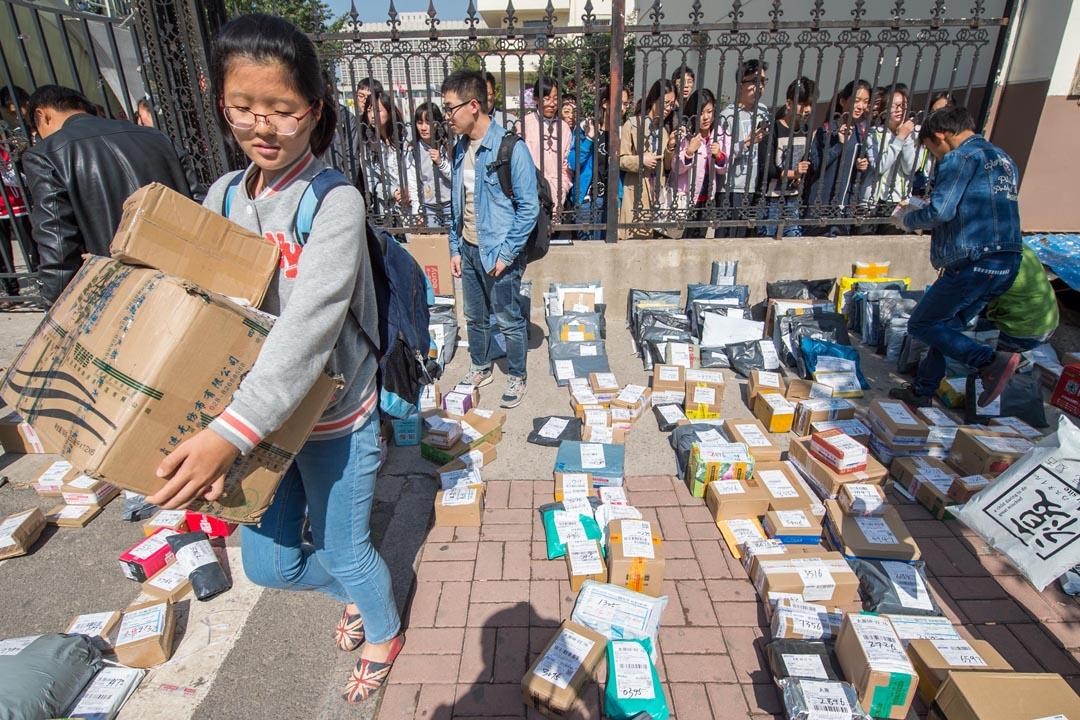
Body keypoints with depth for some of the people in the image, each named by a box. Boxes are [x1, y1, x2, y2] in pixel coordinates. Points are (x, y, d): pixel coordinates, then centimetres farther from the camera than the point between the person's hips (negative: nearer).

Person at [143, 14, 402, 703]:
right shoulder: (221, 196, 1)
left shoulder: (336, 202, -19)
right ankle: (352, 592, 53)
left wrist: (231, 432, -37)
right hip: (257, 414, 6)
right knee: (269, 563, 19)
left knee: (345, 550, 14)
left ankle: (385, 633, 48)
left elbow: (308, 330, -29)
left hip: (333, 416, -6)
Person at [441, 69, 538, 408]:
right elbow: (456, 202, 13)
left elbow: (529, 207, -15)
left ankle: (516, 377, 25)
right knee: (474, 316, 19)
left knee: (509, 320, 7)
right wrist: (455, 248, 10)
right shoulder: (460, 148, 6)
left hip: (498, 252, -7)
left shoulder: (511, 148, -16)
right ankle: (480, 368, 38)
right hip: (469, 249, 7)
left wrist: (506, 253, -16)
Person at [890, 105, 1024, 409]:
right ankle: (922, 390, 26)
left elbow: (940, 211, -18)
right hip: (1008, 263, 9)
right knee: (945, 326, 19)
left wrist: (907, 219, 2)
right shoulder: (1004, 160, 22)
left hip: (973, 263, -9)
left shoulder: (960, 157, -7)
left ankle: (991, 361, -11)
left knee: (920, 325, 1)